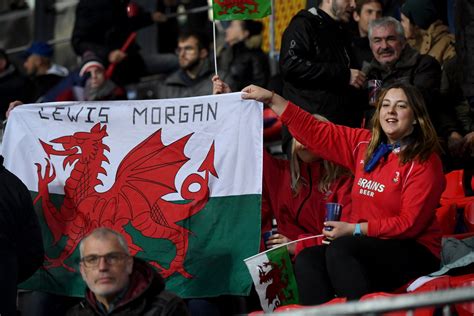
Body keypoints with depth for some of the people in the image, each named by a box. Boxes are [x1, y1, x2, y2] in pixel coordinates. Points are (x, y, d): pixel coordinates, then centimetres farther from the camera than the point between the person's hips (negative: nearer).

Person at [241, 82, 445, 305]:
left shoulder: (425, 162, -7)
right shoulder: (363, 144, 10)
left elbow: (410, 223, -13)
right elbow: (315, 133, 13)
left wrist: (353, 229, -13)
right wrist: (272, 100, 9)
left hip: (413, 255, -6)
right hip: (366, 249, 6)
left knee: (340, 249, -30)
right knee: (307, 259, -17)